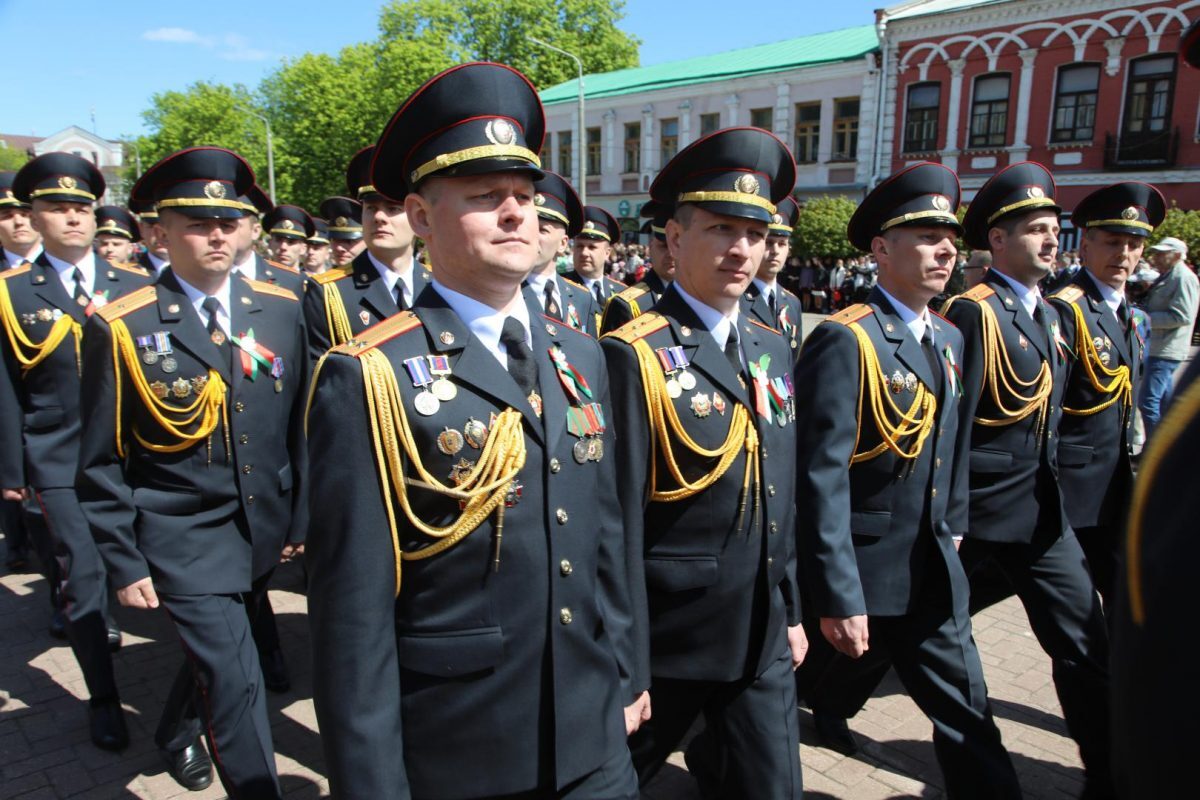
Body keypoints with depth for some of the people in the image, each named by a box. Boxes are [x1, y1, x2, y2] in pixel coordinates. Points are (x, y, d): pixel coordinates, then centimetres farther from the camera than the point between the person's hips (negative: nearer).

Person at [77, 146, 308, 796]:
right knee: (234, 683, -5)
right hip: (183, 540, -4)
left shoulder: (281, 310, -1)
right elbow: (102, 461, -5)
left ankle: (175, 734, 55)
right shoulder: (120, 328, -11)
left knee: (213, 657, 25)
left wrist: (300, 517, 5)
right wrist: (125, 563, -5)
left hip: (263, 530, 5)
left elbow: (299, 423, 5)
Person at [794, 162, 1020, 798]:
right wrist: (838, 596, -22)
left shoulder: (948, 339, 8)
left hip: (934, 571, 7)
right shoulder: (845, 340, -19)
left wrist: (951, 524, 13)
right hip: (859, 570, -7)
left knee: (967, 715, 13)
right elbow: (822, 476, -22)